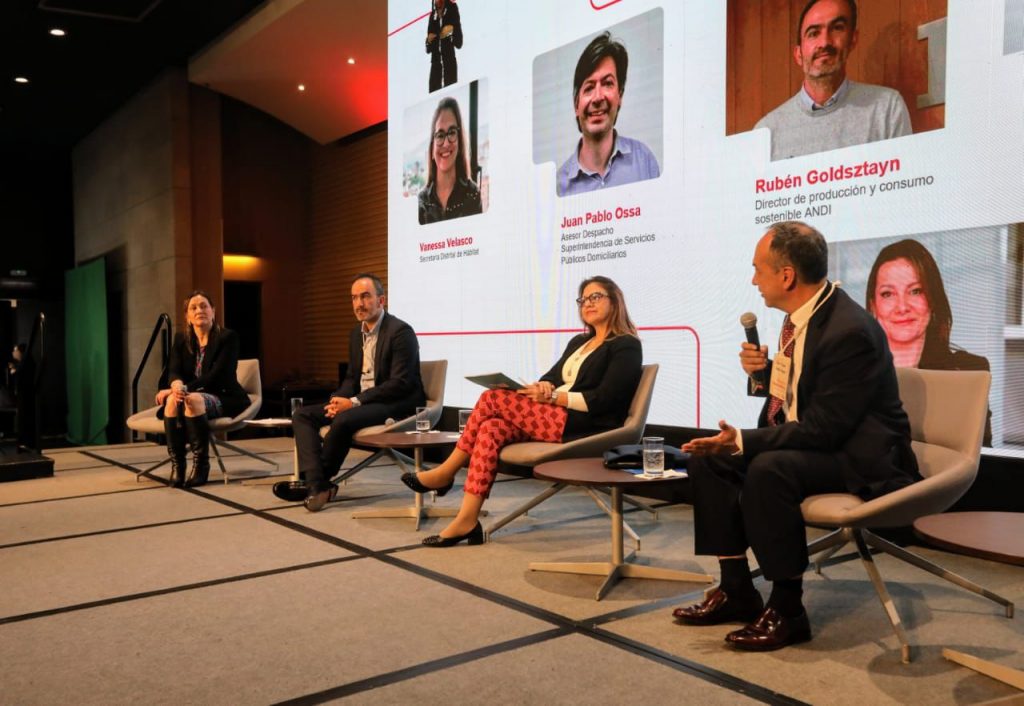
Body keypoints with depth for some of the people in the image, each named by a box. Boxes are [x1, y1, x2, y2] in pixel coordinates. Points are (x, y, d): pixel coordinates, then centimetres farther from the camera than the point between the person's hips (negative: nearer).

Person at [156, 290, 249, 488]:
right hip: (194, 396, 4)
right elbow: (174, 371, -4)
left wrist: (185, 389, -30)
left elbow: (216, 376, -16)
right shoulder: (181, 339, 10)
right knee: (173, 400, -30)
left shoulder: (227, 337, -7)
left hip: (224, 398, -4)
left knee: (193, 399, -35)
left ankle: (201, 465, -26)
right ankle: (176, 466, -27)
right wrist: (177, 386, -29)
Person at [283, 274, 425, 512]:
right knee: (302, 415, -6)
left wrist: (355, 402, -22)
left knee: (344, 419, -33)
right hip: (359, 402, 9)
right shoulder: (356, 333, 13)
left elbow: (400, 383, -19)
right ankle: (316, 485, -23)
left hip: (396, 404, -9)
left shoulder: (400, 331, -13)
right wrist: (339, 399, -4)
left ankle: (317, 482, -11)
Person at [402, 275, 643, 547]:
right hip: (556, 418, 8)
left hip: (587, 428, -8)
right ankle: (466, 521, -20)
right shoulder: (579, 342, 24)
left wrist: (554, 396, -15)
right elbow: (551, 377, 17)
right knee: (491, 429, -19)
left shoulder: (626, 346, -1)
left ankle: (445, 473, -7)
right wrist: (545, 387, -8)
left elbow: (603, 400, -13)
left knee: (493, 400, -18)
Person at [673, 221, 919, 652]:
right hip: (806, 441, 10)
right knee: (708, 459, 0)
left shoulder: (850, 331, -25)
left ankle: (787, 610, -17)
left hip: (860, 456, -9)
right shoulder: (802, 316, 2)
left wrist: (744, 440, -28)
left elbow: (823, 430, -25)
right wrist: (762, 371, -3)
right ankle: (736, 591, 4)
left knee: (769, 469, -35)